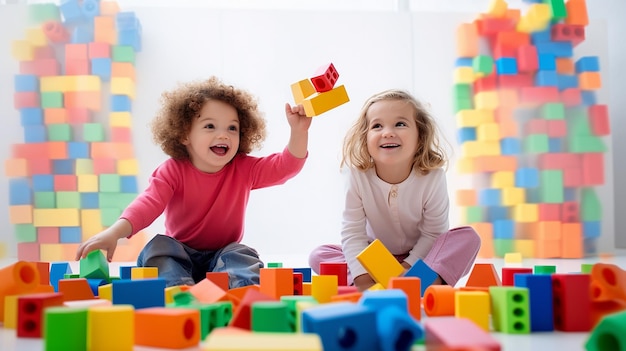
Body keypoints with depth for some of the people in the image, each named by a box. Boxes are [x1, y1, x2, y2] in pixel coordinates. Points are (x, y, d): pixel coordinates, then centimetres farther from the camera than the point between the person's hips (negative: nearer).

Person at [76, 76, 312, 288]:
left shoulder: (244, 169, -7)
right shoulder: (173, 171, -12)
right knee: (158, 246, -28)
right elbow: (149, 203, -26)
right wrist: (114, 232, -45)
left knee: (242, 256, -28)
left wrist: (298, 132, -37)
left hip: (224, 253, 1)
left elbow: (286, 166, -17)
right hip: (179, 253, 0)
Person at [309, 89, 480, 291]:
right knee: (318, 256, -20)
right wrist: (363, 278, -31)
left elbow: (433, 233, -15)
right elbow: (352, 232, -21)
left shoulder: (433, 177, -22)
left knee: (468, 237, -24)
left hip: (420, 255, -1)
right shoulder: (357, 176, -21)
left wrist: (409, 267, -25)